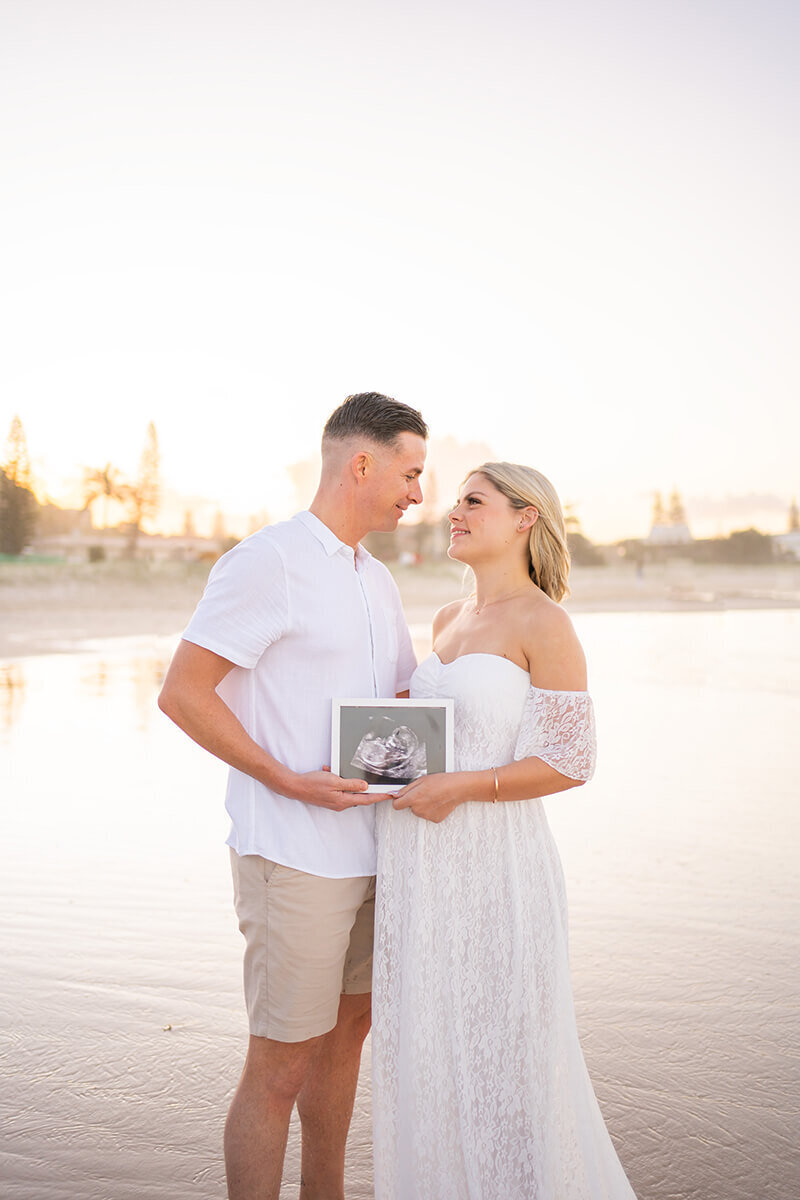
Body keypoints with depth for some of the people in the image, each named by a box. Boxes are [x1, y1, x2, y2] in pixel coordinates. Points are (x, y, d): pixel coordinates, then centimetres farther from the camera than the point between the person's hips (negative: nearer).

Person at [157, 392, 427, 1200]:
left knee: (347, 1029, 21)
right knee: (280, 1068, 0)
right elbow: (181, 693, -16)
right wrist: (287, 780, -20)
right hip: (293, 855, -9)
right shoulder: (267, 563, -13)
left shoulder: (376, 581, 13)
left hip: (368, 851, 9)